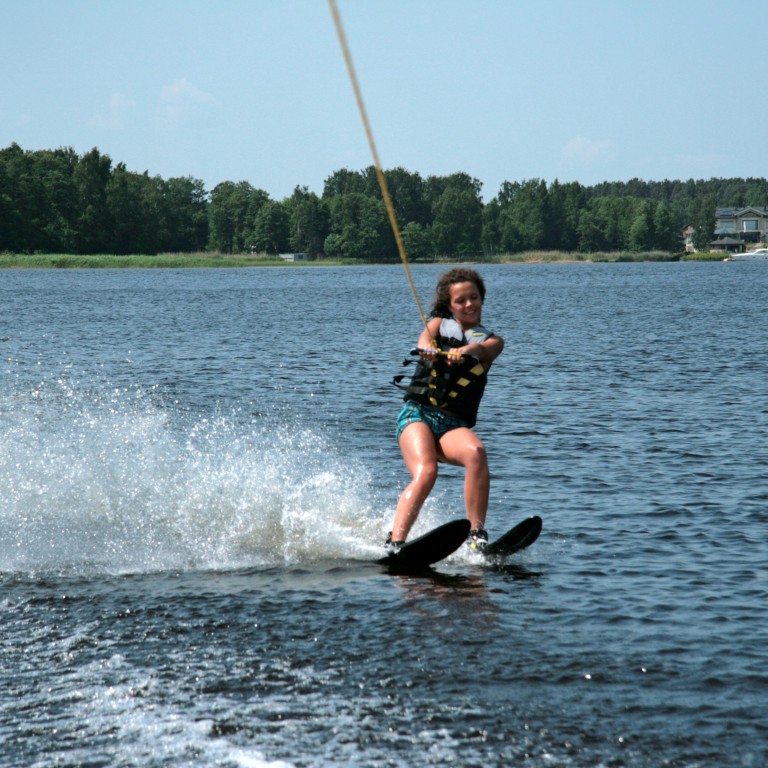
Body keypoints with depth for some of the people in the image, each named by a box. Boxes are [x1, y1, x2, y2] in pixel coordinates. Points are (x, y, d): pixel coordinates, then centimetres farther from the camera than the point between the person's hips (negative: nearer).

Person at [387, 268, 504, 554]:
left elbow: (481, 349, -12)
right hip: (417, 413, -1)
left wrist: (463, 352, -37)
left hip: (453, 425, 1)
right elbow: (426, 338, -8)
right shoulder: (439, 325, 16)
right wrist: (428, 349, -34)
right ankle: (394, 543, -34)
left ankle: (477, 533, -29)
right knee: (425, 471, -28)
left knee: (476, 453, -32)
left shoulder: (492, 341, 13)